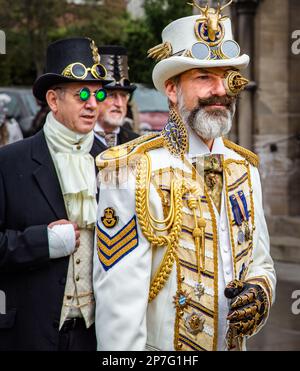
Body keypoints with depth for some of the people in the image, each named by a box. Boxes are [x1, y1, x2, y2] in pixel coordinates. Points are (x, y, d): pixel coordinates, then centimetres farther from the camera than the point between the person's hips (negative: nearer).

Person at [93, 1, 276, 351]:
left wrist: (259, 291, -9)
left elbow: (260, 261, 10)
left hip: (234, 343, 6)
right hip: (159, 346, -5)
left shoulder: (245, 168, 2)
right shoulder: (132, 171, -17)